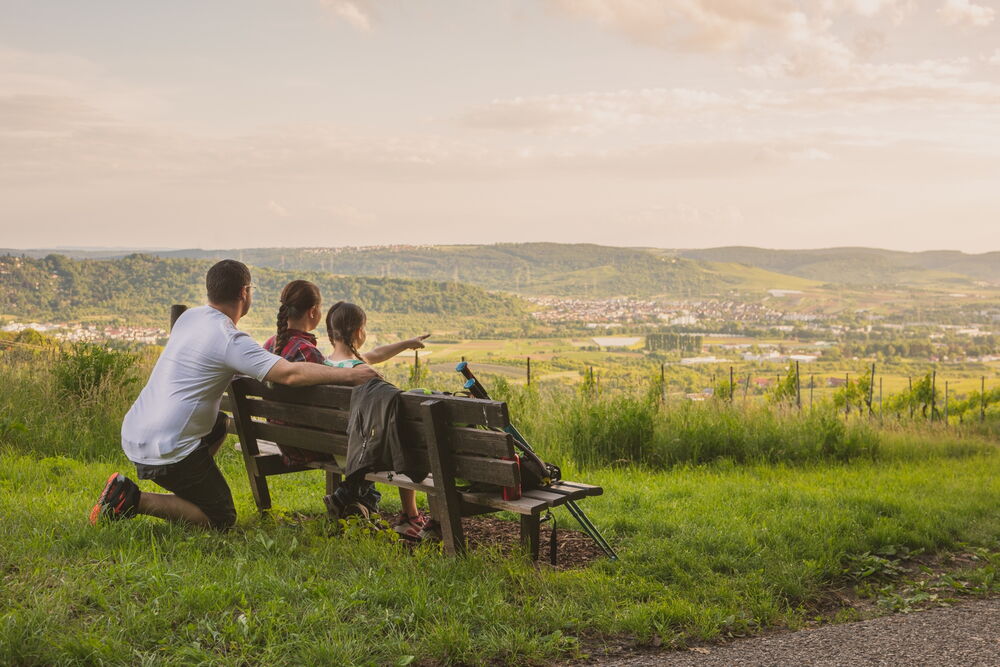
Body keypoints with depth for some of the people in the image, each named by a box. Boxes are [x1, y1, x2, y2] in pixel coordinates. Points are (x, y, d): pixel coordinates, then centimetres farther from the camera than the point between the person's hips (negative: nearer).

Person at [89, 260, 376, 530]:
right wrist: (349, 375, -17)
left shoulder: (190, 316, 9)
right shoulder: (230, 339, -17)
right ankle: (135, 499, -7)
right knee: (221, 519, 2)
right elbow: (290, 374, -25)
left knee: (219, 424, 32)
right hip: (166, 449, -9)